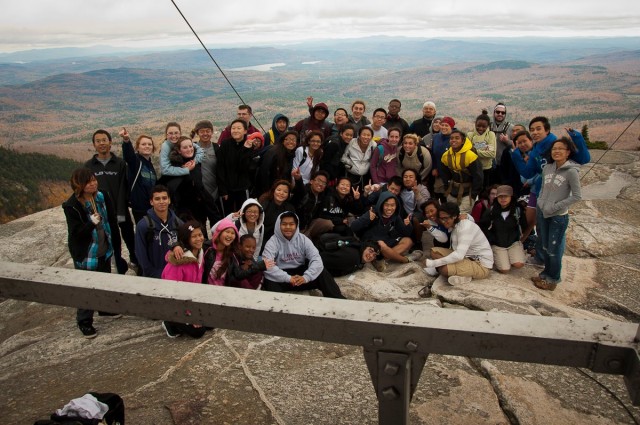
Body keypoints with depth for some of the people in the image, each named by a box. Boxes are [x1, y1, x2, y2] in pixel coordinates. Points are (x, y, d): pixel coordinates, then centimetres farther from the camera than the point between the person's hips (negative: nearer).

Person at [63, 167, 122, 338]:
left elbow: (112, 221, 4)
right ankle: (84, 321, 20)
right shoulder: (71, 206, -19)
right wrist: (92, 223, -38)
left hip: (105, 249, 5)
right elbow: (75, 232, -20)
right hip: (85, 254, -5)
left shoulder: (102, 197, -4)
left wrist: (115, 245, 6)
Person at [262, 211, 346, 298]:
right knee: (270, 282, -34)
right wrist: (288, 278, -33)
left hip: (300, 273, 3)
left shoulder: (303, 239, 0)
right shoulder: (273, 242, -9)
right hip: (282, 279, -2)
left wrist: (306, 277, -29)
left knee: (322, 273, -19)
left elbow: (316, 260, -11)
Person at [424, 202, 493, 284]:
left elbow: (459, 255, -32)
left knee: (444, 269, -30)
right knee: (434, 251, 2)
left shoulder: (465, 226, -22)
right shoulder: (454, 225, 6)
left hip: (481, 265, -10)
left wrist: (432, 263, -30)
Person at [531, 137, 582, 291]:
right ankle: (546, 273, 34)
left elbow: (577, 196, -14)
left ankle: (553, 279, 21)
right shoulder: (547, 168, 2)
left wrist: (555, 206, -17)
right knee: (545, 247, 17)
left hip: (559, 217, -6)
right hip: (542, 213, 6)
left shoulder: (571, 171, -15)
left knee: (554, 249, 5)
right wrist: (540, 205, 8)